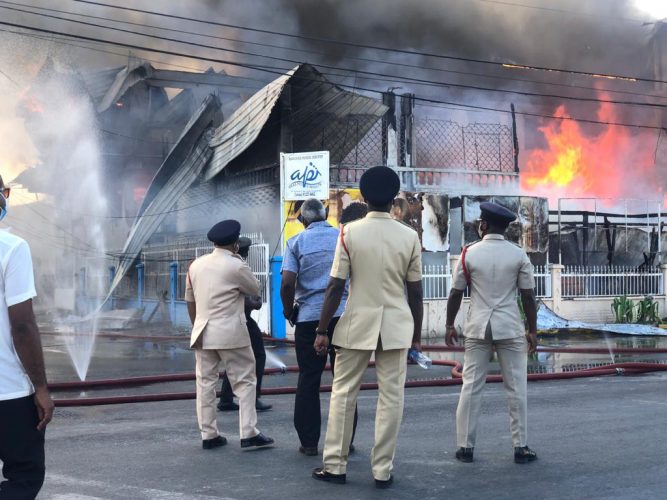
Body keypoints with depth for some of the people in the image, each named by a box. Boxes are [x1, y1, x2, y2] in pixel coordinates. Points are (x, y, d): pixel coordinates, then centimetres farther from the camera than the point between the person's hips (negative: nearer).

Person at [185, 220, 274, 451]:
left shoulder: (196, 265, 8)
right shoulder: (236, 266, -9)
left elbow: (190, 301, 13)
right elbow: (255, 289, 5)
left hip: (202, 332, 5)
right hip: (230, 333, -5)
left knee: (205, 382, 8)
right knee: (244, 380, 1)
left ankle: (208, 435, 10)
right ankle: (248, 434, -3)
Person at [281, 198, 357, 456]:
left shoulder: (297, 241, 1)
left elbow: (287, 283, -9)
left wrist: (288, 310, 6)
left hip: (310, 317, -1)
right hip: (344, 315, 1)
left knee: (308, 380, 7)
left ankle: (309, 442, 9)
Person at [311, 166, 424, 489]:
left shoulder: (350, 232, -5)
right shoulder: (410, 237, -1)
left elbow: (335, 287, -6)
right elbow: (415, 292, 2)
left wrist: (322, 330, 0)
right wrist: (416, 335, 11)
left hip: (358, 323, -1)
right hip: (396, 326, 1)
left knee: (343, 393, 10)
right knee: (391, 397, 5)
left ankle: (335, 466, 14)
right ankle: (383, 471, 8)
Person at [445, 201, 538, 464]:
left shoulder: (469, 253, -2)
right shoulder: (519, 255, -2)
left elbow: (455, 293, 1)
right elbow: (528, 295, -2)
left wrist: (449, 325, 11)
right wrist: (532, 330, 6)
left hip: (477, 327, 1)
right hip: (510, 329, 0)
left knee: (471, 386, 5)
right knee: (516, 388, 6)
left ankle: (465, 446, 7)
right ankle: (520, 447, 9)